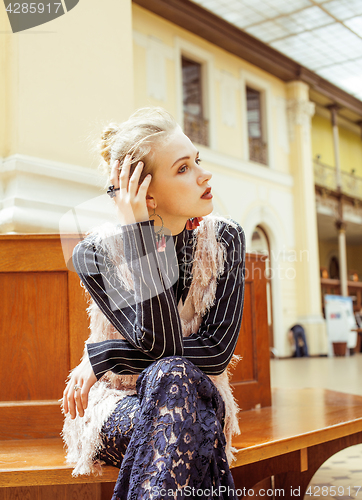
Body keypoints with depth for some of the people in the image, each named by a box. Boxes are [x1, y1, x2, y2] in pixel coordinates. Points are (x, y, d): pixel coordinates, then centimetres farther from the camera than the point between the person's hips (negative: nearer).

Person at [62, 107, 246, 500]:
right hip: (117, 407, -1)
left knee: (172, 377, -34)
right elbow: (159, 342, -25)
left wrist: (103, 357, -16)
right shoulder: (96, 252, -13)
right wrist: (139, 231, -27)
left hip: (198, 401, 2)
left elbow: (217, 352, -13)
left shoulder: (224, 239, -7)